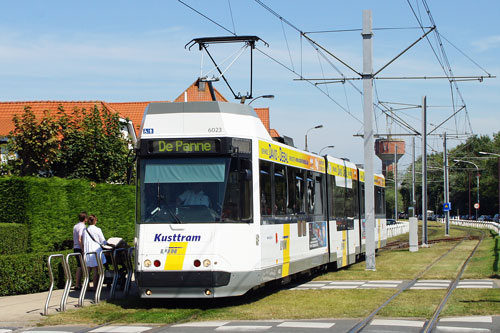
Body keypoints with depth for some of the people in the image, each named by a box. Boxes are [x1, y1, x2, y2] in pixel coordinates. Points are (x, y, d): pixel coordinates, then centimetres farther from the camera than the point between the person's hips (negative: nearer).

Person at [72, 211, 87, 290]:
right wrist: (83, 250, -21)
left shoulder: (75, 226, 14)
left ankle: (78, 284, 16)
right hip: (80, 248, -9)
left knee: (79, 266, 14)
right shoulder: (82, 227, -14)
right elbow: (80, 240, -21)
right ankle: (77, 285, -6)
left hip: (75, 248, 9)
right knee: (80, 267, -6)